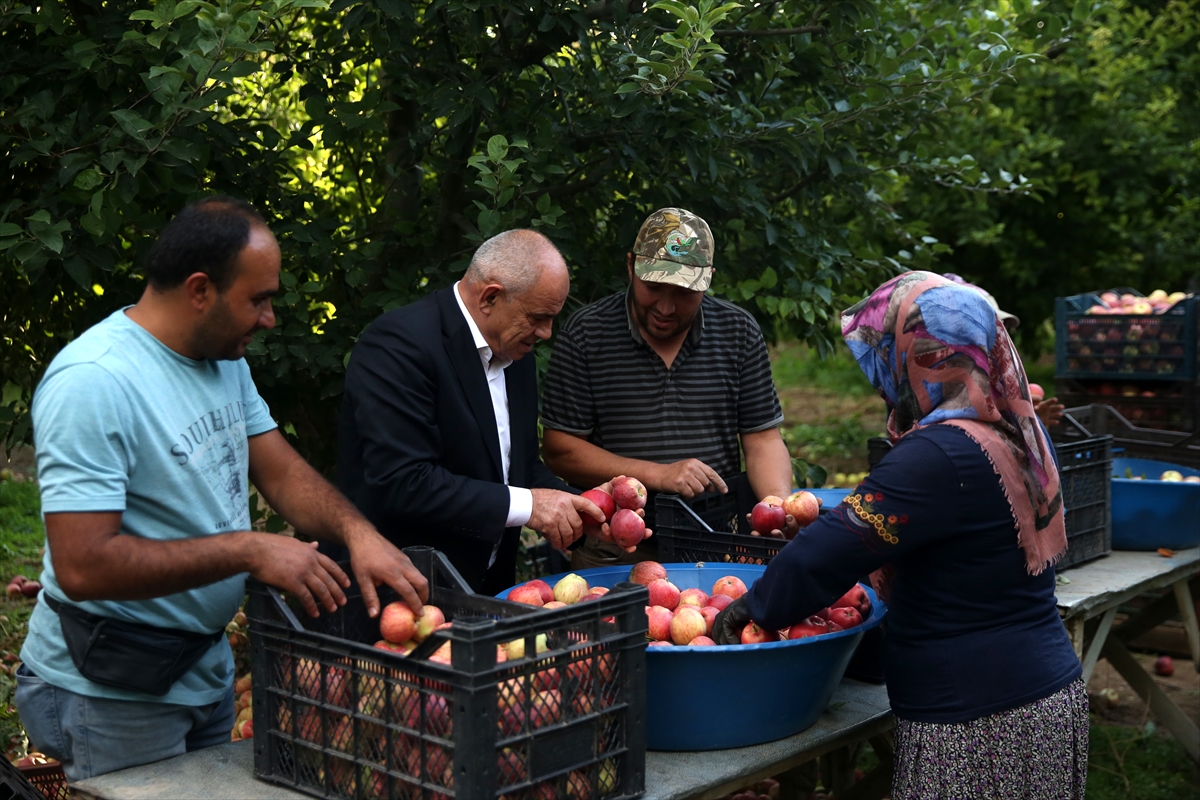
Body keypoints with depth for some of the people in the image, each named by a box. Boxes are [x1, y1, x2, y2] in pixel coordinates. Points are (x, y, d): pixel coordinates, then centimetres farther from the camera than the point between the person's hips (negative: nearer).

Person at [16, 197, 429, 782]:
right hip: (112, 695, -8)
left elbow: (281, 471, 5)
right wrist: (249, 550, -28)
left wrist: (357, 533, -14)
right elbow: (83, 567, -29)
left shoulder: (226, 359, 4)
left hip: (206, 667, 8)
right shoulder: (92, 383, -25)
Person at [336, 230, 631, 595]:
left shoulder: (515, 352, 11)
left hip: (490, 585, 7)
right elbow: (400, 484, -24)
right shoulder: (398, 343, -17)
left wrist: (580, 509, -1)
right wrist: (525, 505, -21)